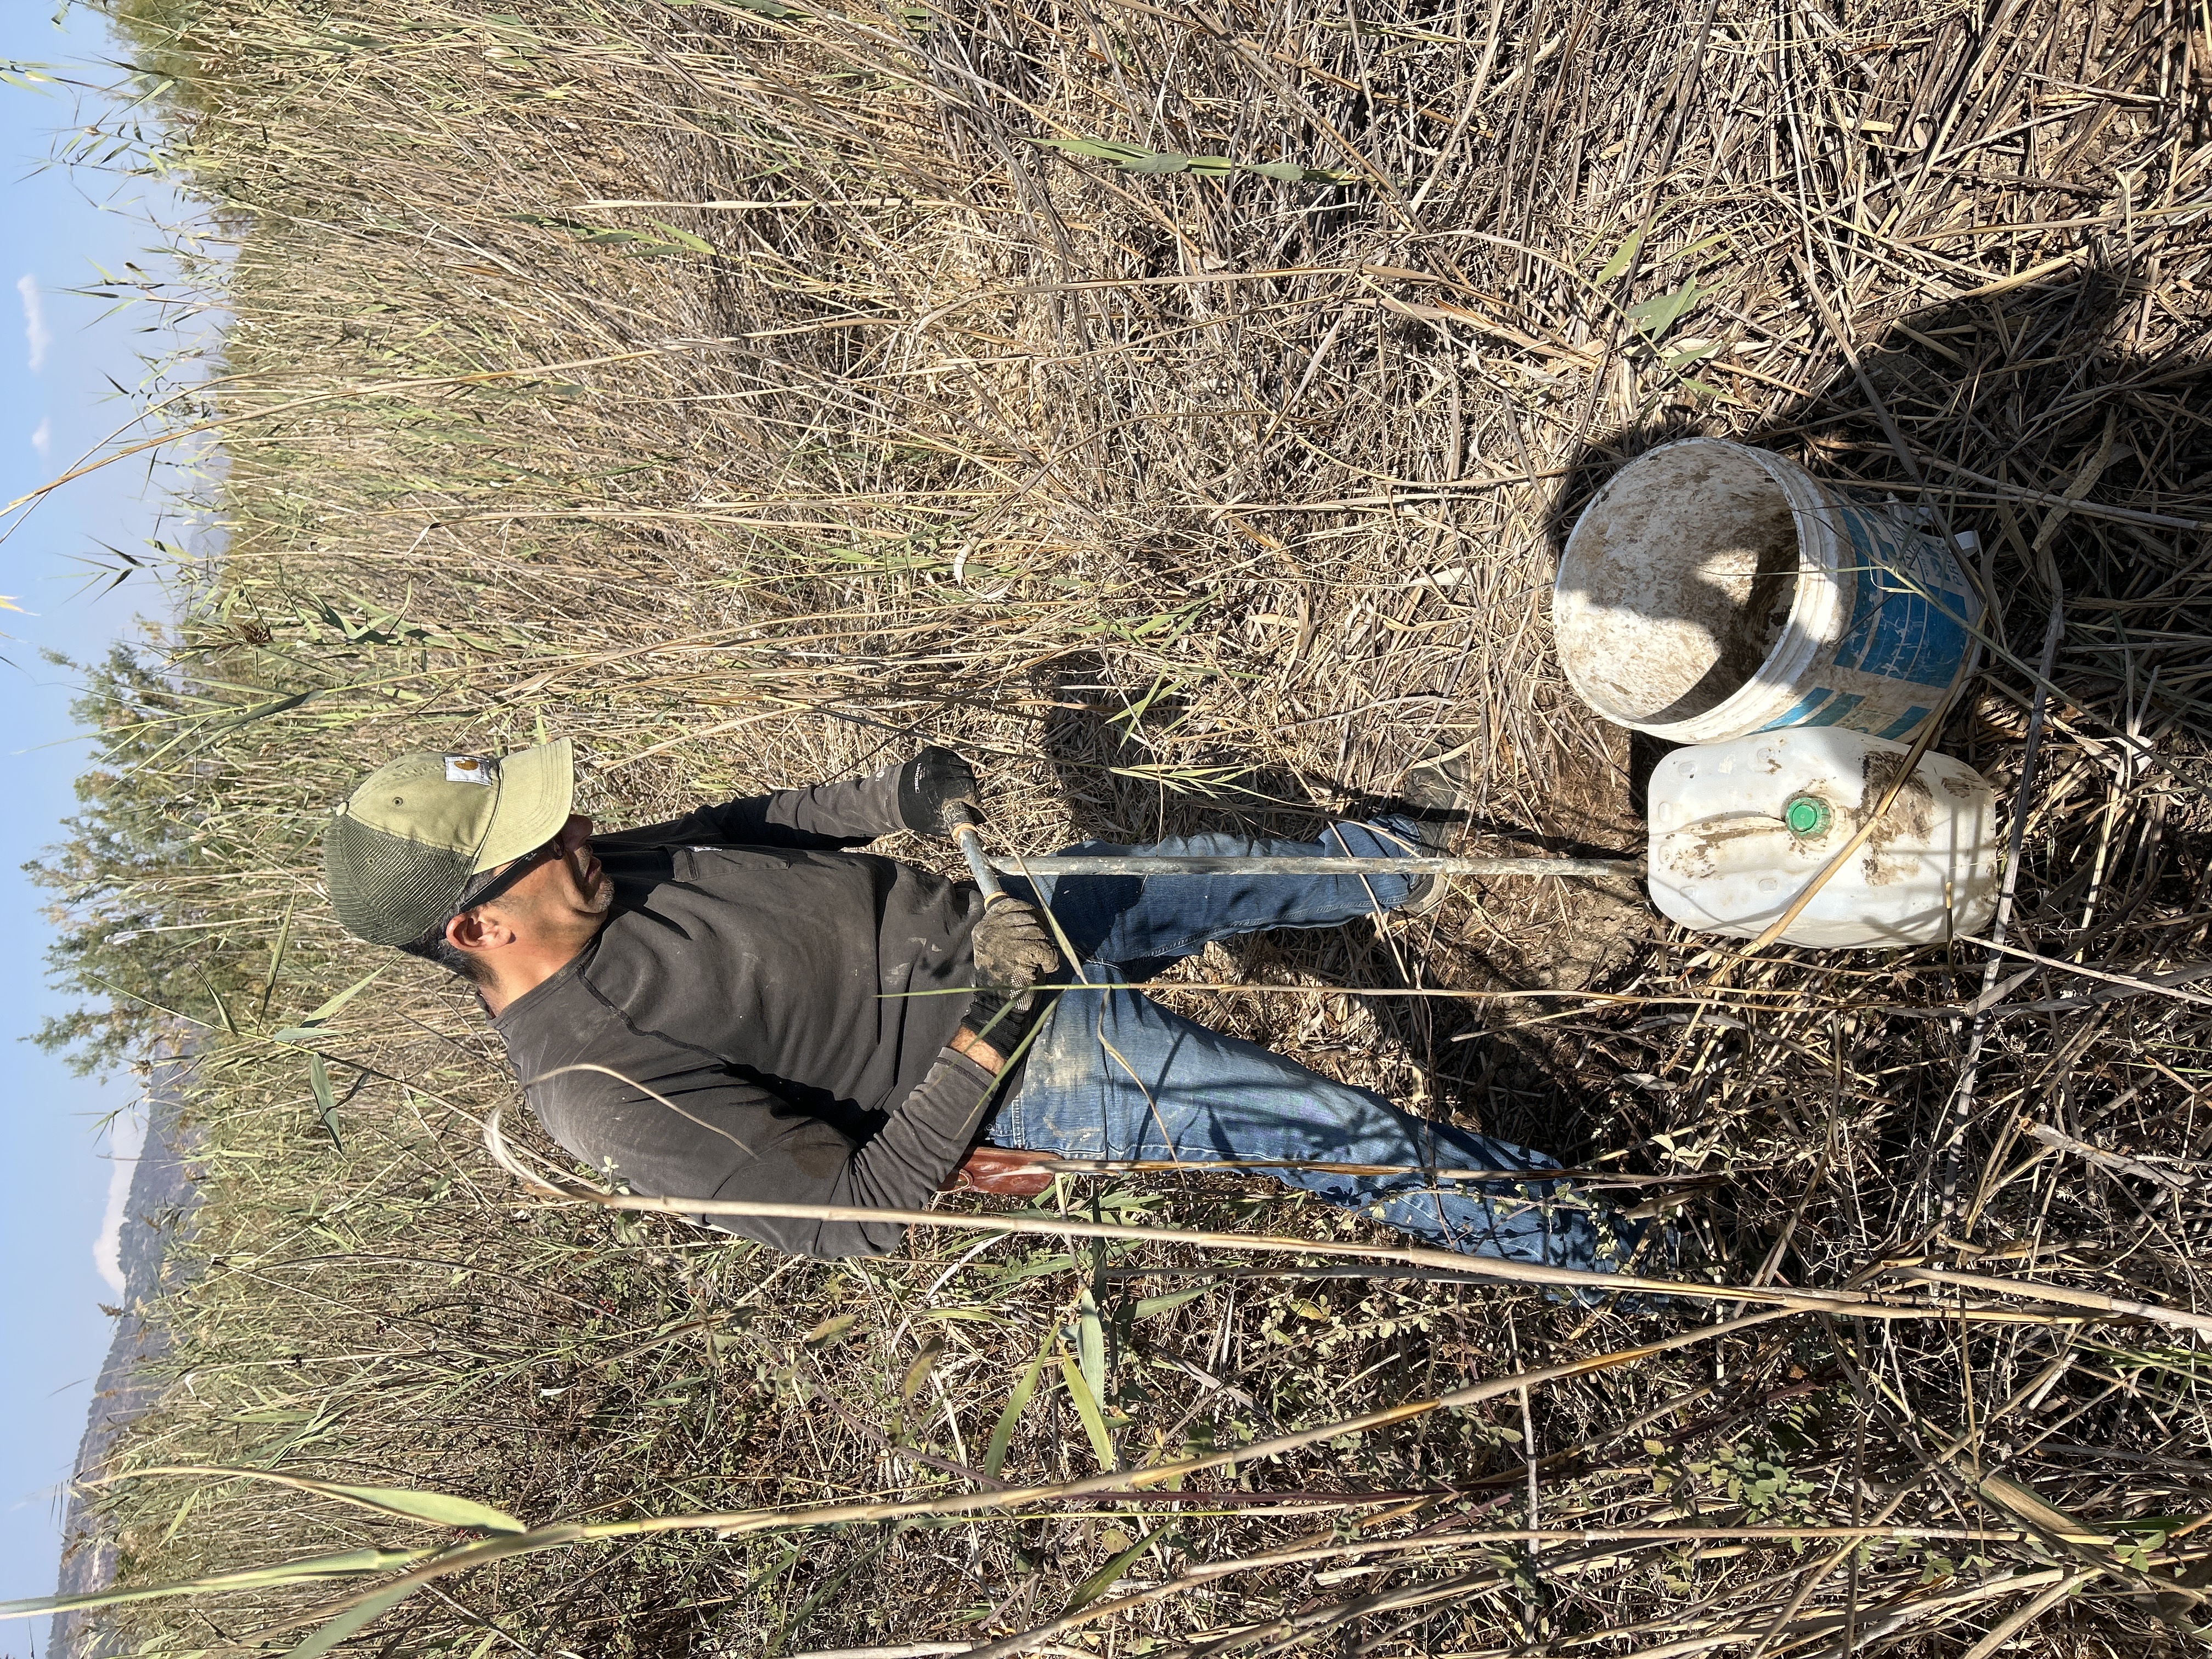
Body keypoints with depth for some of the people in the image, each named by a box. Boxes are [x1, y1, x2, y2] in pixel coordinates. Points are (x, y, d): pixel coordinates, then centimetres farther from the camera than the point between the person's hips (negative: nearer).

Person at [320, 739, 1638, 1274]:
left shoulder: (590, 891, -3)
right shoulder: (602, 1086, -26)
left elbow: (750, 823, 14)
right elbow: (857, 1214, -26)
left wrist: (895, 800, -4)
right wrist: (991, 1028, -29)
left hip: (979, 911, 8)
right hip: (1012, 1063, -8)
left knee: (1211, 864, 20)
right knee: (1335, 1131, -9)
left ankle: (1386, 875, 52)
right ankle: (1590, 1255, 10)